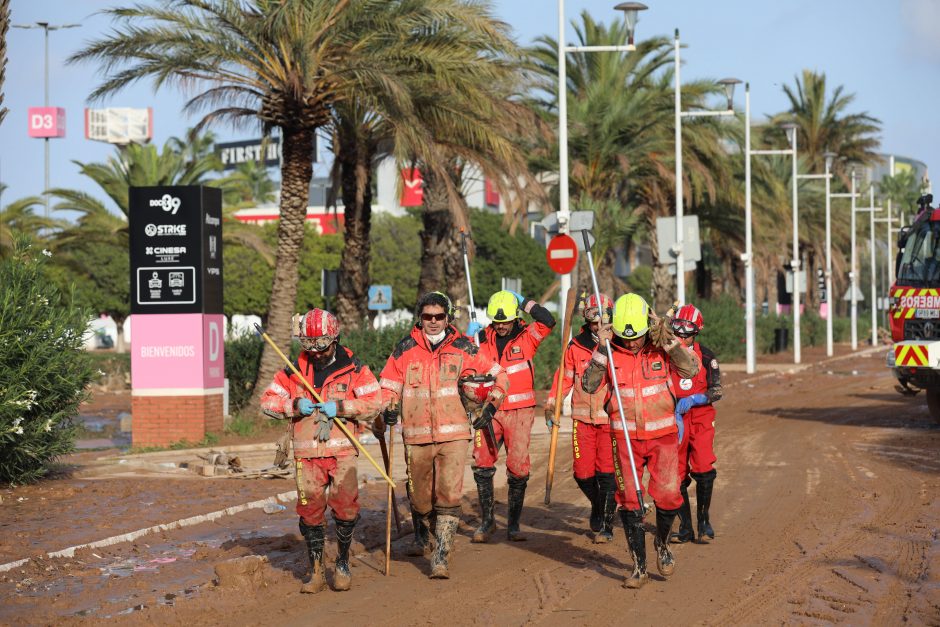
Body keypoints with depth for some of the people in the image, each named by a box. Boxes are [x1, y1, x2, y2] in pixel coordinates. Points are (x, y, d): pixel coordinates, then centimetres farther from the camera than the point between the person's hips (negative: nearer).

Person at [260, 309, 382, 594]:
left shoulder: (354, 369, 2)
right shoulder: (293, 372, 8)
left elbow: (374, 402, -2)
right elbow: (268, 401, 9)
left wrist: (341, 407, -14)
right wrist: (294, 406, -10)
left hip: (342, 452, -2)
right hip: (306, 454, 2)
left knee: (345, 508, -10)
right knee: (310, 511, 0)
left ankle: (342, 564, 11)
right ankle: (316, 572, 12)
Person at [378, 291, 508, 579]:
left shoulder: (463, 348, 3)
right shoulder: (405, 350, 4)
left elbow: (498, 375, 13)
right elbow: (388, 384, 12)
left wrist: (491, 405, 4)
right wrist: (387, 408, -6)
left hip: (454, 435, -1)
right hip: (417, 436, 1)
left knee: (449, 495, -12)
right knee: (419, 494, 12)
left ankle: (441, 557, -11)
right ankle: (422, 537, 42)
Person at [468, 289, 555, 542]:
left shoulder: (527, 337, 0)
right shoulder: (482, 339, 6)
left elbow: (548, 321, -18)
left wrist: (523, 301, -10)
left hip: (520, 411, -2)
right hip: (490, 410, 2)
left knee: (518, 469, -3)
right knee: (482, 464, -8)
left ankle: (513, 523, 9)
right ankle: (486, 520, 6)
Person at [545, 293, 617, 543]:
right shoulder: (576, 346, 5)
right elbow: (565, 377, 12)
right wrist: (551, 403, 4)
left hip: (610, 418, -2)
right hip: (583, 418, 2)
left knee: (606, 471, -6)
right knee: (582, 471, 4)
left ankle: (606, 524, 5)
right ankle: (598, 505, 33)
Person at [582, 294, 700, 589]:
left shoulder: (662, 345, -5)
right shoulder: (609, 350, -4)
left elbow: (691, 369, -19)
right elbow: (589, 385, -12)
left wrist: (666, 336, -25)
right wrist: (601, 350, -21)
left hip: (662, 434, -1)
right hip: (625, 437, 1)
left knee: (669, 496, -7)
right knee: (630, 500, 1)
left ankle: (662, 542, 24)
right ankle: (639, 566, 12)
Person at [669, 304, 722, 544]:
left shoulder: (706, 356, -1)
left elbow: (717, 391, -4)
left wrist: (691, 400, -19)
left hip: (701, 419, -2)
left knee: (703, 470, -15)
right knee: (678, 476, 2)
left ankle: (703, 520, 2)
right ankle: (685, 528, 11)